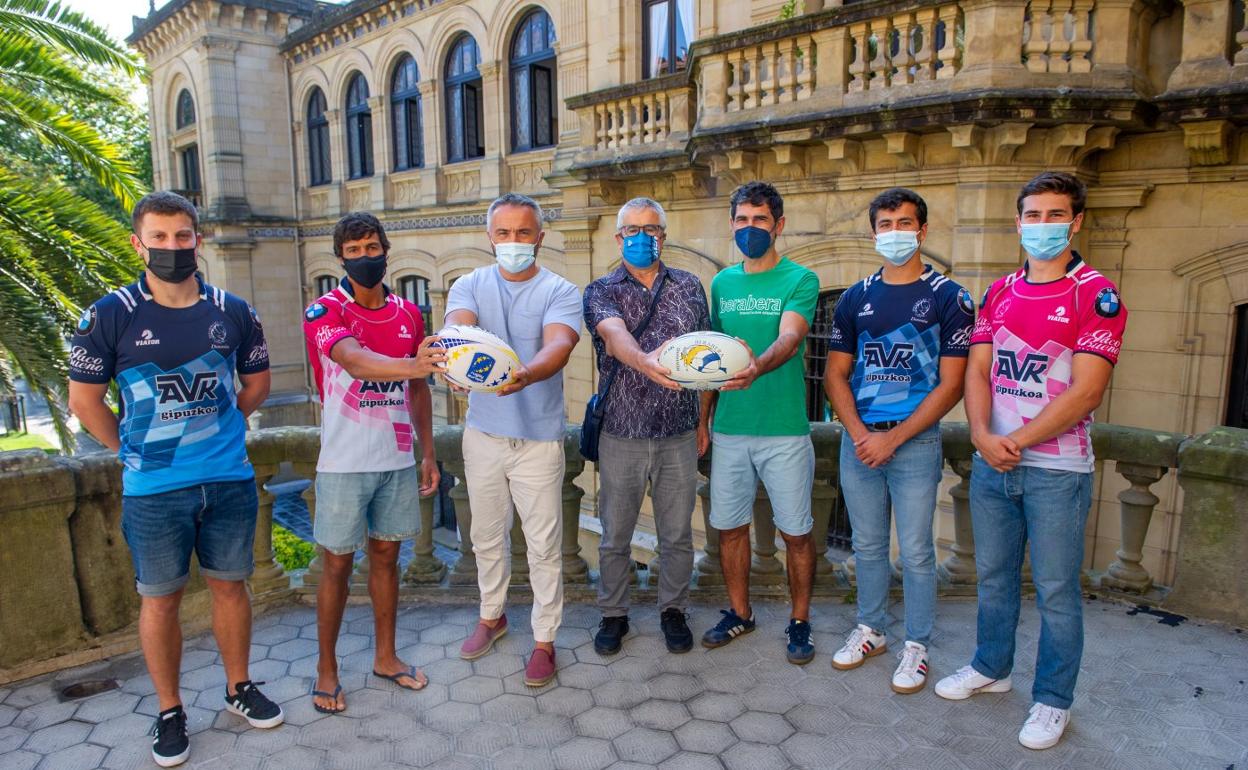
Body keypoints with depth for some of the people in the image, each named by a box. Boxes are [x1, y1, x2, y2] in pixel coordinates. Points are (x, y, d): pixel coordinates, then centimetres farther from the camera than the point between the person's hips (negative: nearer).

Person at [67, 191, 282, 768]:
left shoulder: (232, 312, 1)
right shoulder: (109, 316, -6)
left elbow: (257, 382, 14)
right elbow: (84, 399, 0)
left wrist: (215, 430, 11)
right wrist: (133, 449, 2)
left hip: (229, 479, 2)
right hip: (153, 488, -2)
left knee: (229, 586, 14)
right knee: (160, 599, 9)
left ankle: (239, 686, 32)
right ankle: (169, 711, 26)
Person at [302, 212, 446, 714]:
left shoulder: (409, 314, 6)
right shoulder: (324, 313, -9)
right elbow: (353, 360, -31)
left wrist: (427, 453, 10)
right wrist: (411, 365, -49)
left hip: (398, 461, 4)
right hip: (344, 463, -4)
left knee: (386, 556, 14)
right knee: (338, 563, 6)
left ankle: (386, 657, 29)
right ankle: (327, 668, 23)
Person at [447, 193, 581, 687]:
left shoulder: (559, 291, -7)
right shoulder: (470, 286, 2)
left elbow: (559, 345, -25)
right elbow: (458, 326, -20)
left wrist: (525, 374, -48)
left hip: (539, 437, -3)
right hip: (483, 433, 3)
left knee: (544, 545, 4)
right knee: (487, 535, 19)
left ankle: (544, 640, 22)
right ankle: (491, 616, 41)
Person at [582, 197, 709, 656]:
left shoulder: (689, 287, 7)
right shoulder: (601, 291, -2)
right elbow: (614, 333, -25)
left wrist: (704, 421, 9)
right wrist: (645, 360, -47)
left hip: (679, 435, 2)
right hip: (621, 435, -1)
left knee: (677, 533, 12)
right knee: (615, 536, 11)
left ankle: (673, 610, 33)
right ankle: (613, 614, 31)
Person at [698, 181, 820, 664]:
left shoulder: (799, 280, -5)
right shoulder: (722, 282, 10)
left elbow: (790, 338, -23)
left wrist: (757, 367, -44)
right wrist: (703, 417, 11)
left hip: (784, 429, -4)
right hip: (729, 429, 4)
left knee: (796, 532, 6)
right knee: (729, 527, 12)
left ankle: (800, 623, 26)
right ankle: (740, 614, 32)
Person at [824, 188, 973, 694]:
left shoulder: (948, 298, -4)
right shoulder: (855, 298, 7)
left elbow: (950, 385, -8)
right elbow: (835, 375, 7)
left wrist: (892, 439, -14)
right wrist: (859, 434, -8)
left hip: (915, 443, -3)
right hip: (858, 440, 4)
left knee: (915, 551, 5)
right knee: (867, 546, 15)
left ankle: (917, 645, 22)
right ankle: (870, 629, 32)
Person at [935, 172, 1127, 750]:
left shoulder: (1096, 295, -7)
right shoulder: (998, 293, 9)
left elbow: (1086, 391, -15)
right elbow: (977, 371, 4)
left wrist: (1018, 442, -17)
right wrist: (983, 436, -12)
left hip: (1056, 469, -5)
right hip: (991, 462, 5)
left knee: (1056, 591, 6)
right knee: (993, 576, 18)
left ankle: (1052, 701, 23)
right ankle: (991, 667, 36)